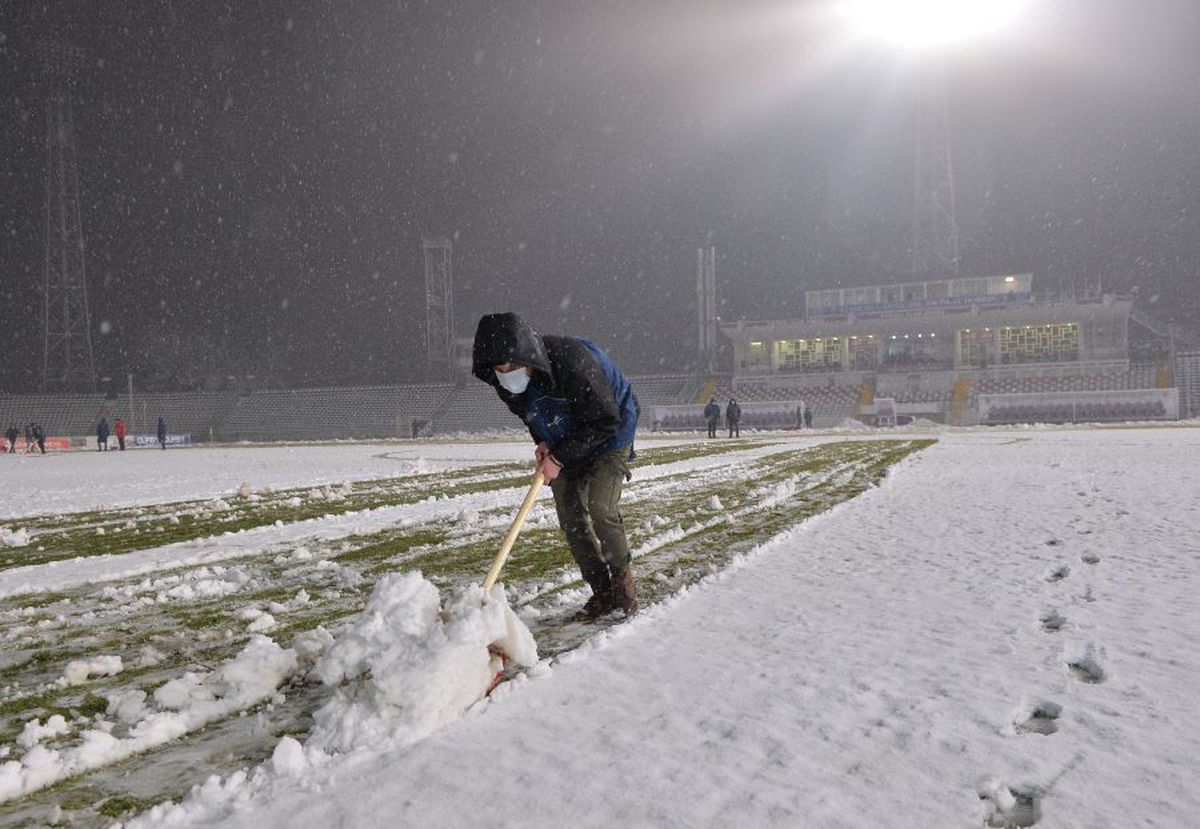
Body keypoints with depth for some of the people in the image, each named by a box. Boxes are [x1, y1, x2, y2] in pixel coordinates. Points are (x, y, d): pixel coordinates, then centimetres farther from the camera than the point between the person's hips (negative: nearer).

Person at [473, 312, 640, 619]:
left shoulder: (572, 361, -38)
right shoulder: (504, 380, -16)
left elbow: (604, 420, -28)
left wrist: (559, 457, -26)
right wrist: (543, 443, -11)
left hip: (609, 435, -6)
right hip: (564, 447, 6)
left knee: (600, 510, -19)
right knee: (570, 517, -1)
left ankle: (623, 579, 5)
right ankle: (602, 593, 11)